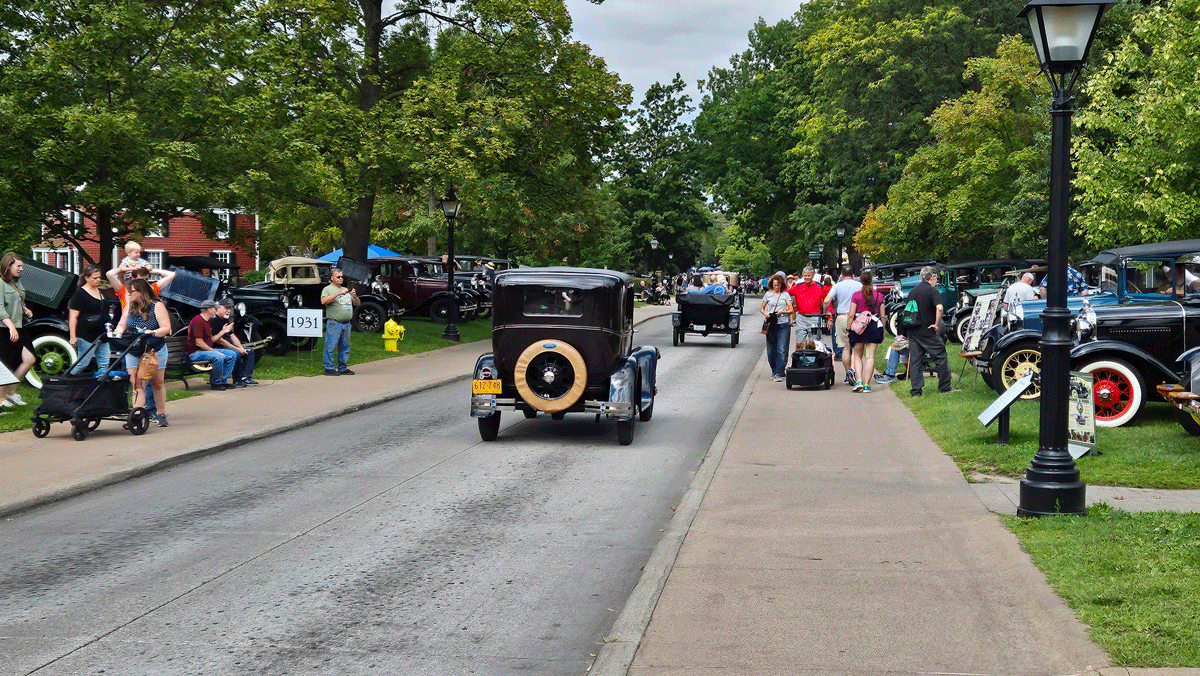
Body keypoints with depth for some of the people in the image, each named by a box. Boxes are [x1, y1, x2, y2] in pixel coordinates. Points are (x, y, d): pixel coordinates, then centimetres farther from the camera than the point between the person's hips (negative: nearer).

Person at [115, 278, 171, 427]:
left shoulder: (157, 306, -7)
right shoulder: (130, 307, 8)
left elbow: (166, 328, -14)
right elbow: (121, 325, 11)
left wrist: (151, 332, -29)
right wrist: (119, 331, -12)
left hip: (155, 350, -3)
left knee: (157, 383, 10)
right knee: (137, 384, -8)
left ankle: (161, 414, 24)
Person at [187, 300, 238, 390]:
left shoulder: (208, 322, 18)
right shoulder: (198, 321, -16)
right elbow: (199, 343, -22)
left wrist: (223, 331, 14)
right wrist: (215, 352, -21)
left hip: (208, 350, 10)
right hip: (196, 353, -10)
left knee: (232, 355, 1)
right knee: (218, 357, -35)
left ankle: (222, 380, 2)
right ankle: (215, 383, -15)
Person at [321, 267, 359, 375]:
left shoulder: (346, 290, 21)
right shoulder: (327, 289, 1)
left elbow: (357, 303, 22)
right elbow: (324, 301, -19)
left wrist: (354, 296, -2)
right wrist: (339, 293, -21)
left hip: (346, 323, 6)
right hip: (333, 323, -6)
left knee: (345, 347, 9)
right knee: (331, 346, -6)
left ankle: (343, 368, 16)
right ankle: (329, 368, -1)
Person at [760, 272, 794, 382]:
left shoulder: (785, 294, 7)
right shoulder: (768, 294, 10)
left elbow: (791, 310, 6)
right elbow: (761, 308, 16)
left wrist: (782, 312, -13)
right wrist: (765, 314, -6)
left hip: (783, 324, -2)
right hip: (771, 324, 2)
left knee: (782, 350, -8)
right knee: (771, 350, 4)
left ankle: (778, 374, -8)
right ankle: (774, 371, 22)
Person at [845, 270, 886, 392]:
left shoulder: (856, 295, -3)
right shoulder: (879, 296, 3)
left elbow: (851, 315, -5)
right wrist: (883, 331, 15)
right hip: (874, 327, 1)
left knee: (857, 356, 11)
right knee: (870, 356, 2)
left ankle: (859, 381, -5)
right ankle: (867, 384, 0)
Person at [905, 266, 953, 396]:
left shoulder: (913, 291, 13)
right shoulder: (932, 291, -9)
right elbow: (939, 308, -25)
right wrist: (937, 324, -15)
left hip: (912, 331, 6)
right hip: (927, 332, -6)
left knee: (915, 361, 7)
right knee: (940, 358, 6)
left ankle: (915, 390, 4)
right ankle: (944, 387, 11)